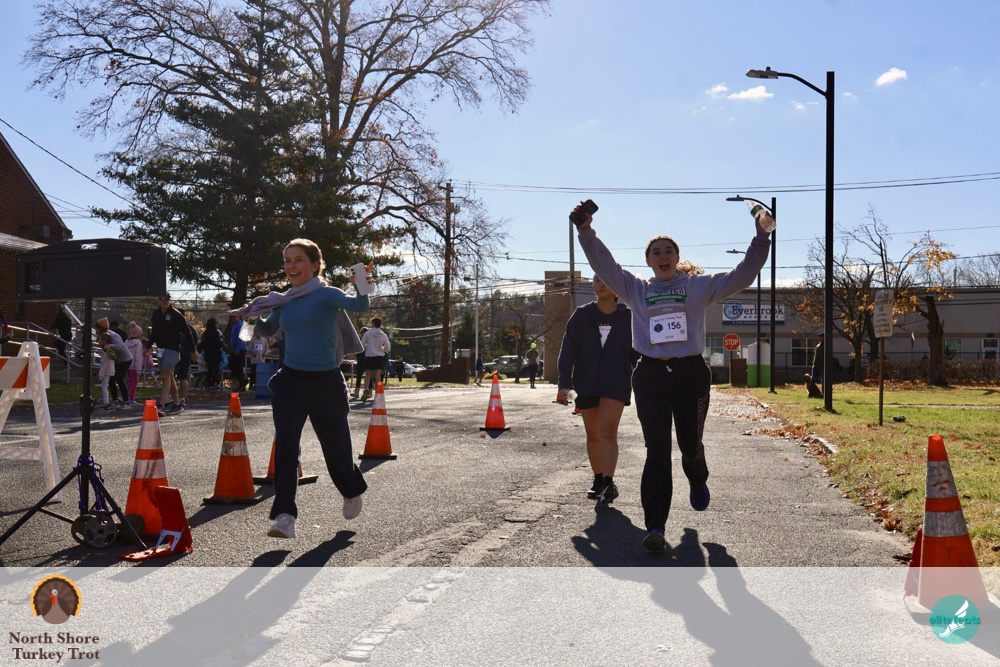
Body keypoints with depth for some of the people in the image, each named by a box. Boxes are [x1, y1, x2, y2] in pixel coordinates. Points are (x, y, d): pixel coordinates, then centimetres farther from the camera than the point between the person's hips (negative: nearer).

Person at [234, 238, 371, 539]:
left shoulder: (326, 295, -8)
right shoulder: (284, 301, 8)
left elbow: (358, 306, -26)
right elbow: (268, 330, 25)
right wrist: (253, 316, 5)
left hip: (326, 382, -4)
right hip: (289, 381, 4)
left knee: (335, 446, 11)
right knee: (285, 444, -13)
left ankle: (352, 491, 40)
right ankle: (285, 515, -12)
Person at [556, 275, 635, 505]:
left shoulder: (627, 317, 1)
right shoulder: (581, 316, 1)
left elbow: (635, 353, 7)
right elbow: (568, 350, -4)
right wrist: (564, 383, -13)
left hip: (616, 384, -2)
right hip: (586, 384, 2)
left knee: (608, 431, -16)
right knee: (593, 434, 11)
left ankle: (608, 483, -20)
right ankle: (598, 480, 25)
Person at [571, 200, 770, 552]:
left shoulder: (699, 285, 9)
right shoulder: (636, 289, 11)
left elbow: (741, 276, 4)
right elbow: (604, 265, 5)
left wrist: (761, 240, -3)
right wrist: (586, 231, -5)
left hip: (691, 373, 0)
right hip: (651, 375, 0)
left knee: (691, 444, 11)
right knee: (657, 450, -8)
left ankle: (698, 480, 48)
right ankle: (655, 526, -9)